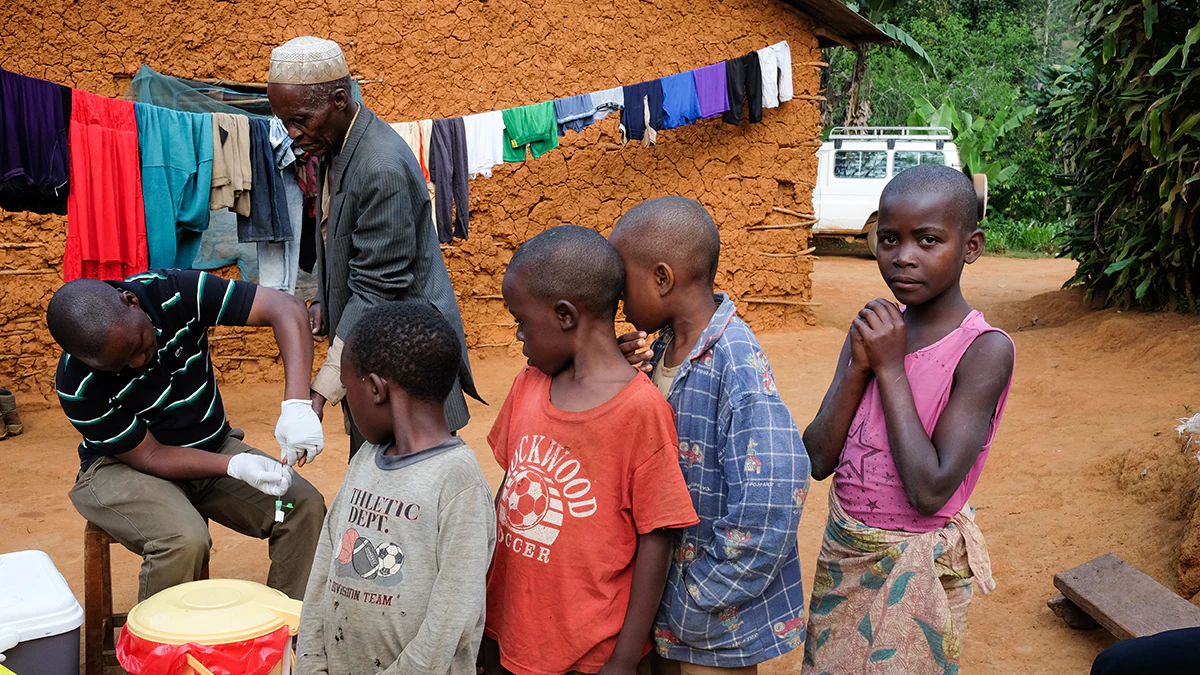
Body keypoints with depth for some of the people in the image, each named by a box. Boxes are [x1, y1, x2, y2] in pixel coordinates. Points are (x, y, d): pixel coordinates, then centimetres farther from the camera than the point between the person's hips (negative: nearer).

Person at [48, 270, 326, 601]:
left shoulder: (173, 292, -22)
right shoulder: (78, 386, -25)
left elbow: (286, 309, -26)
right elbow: (149, 455, -18)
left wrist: (297, 405, -38)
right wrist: (235, 466, -33)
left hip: (211, 447, 4)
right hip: (125, 465, -4)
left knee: (305, 506, -15)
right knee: (183, 540, -33)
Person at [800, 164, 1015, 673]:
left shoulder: (985, 350, -18)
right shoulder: (873, 330, -2)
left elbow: (930, 492, -26)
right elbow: (818, 461, -5)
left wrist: (890, 369, -22)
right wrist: (858, 366, -17)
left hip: (917, 568, -5)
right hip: (843, 551, 6)